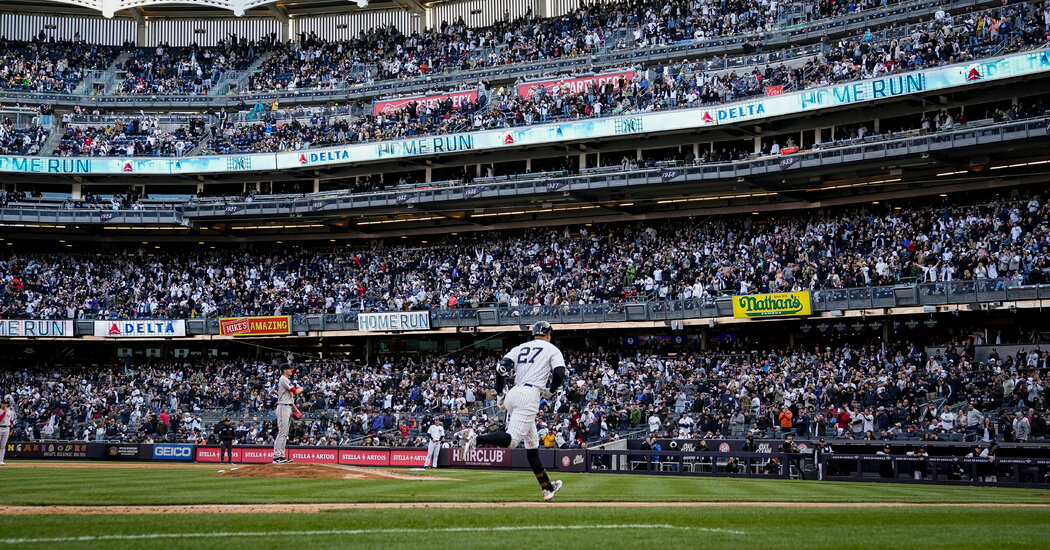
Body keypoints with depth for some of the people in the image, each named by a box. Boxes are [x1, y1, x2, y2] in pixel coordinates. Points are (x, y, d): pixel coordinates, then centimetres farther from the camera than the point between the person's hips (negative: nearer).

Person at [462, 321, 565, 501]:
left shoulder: (520, 347, 21)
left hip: (512, 395, 7)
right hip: (530, 394, -7)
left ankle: (547, 487, 19)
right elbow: (559, 373, -6)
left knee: (532, 444, 13)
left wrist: (499, 393, 14)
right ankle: (476, 439, -40)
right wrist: (550, 391, 12)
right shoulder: (552, 349, 10)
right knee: (512, 439, -17)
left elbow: (501, 368, 7)